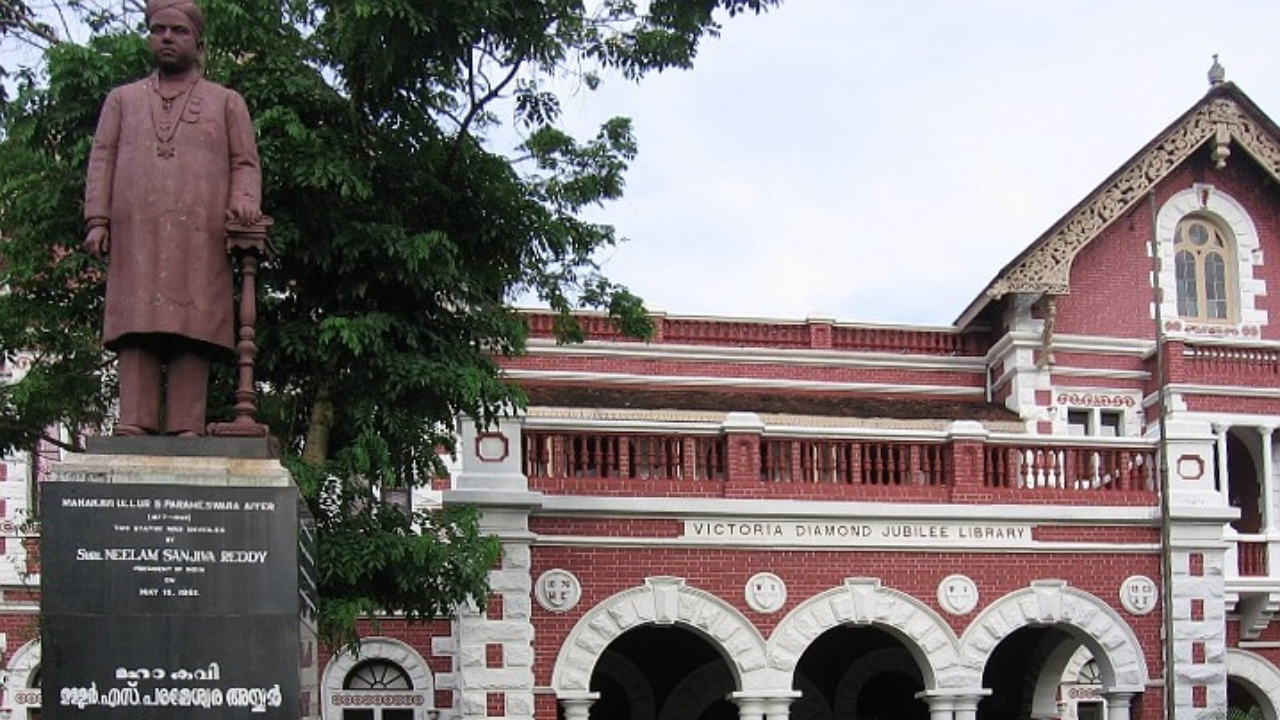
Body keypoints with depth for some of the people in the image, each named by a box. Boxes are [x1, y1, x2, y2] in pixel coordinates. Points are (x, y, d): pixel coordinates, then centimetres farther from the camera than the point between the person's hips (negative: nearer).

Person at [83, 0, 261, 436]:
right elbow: (102, 161, 16)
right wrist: (97, 221, 1)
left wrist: (243, 202, -9)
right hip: (135, 239, 1)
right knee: (135, 334, -10)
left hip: (201, 241, -1)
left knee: (193, 334, -10)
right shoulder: (122, 100, 25)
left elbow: (245, 164, 13)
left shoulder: (227, 102, 22)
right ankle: (134, 428, -15)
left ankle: (186, 430, -15)